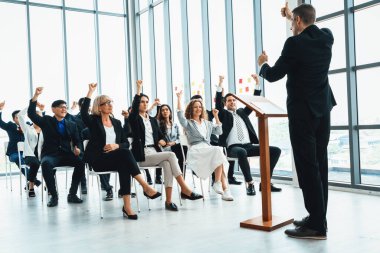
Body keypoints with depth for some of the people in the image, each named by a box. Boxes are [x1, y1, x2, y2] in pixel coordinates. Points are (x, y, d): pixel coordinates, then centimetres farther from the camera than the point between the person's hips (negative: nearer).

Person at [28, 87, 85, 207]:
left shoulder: (72, 124, 17)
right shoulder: (46, 121, 10)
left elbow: (77, 140, 14)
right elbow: (31, 114, -4)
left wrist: (78, 148, -11)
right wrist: (36, 96, -15)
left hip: (66, 154, 2)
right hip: (50, 154, -2)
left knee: (81, 162, -29)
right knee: (46, 164, -38)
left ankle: (72, 194, -14)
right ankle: (54, 195, -21)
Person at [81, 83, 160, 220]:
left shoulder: (116, 122, 18)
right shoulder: (94, 121, 5)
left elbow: (126, 143, 13)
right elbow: (83, 112, -19)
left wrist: (116, 145, -10)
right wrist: (90, 92, -22)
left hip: (115, 159, 4)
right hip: (97, 159, -4)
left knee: (124, 166, -33)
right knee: (125, 153, -33)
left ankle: (127, 206, -38)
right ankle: (146, 187, -37)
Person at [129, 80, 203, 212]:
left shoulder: (153, 120, 20)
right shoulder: (134, 119, 4)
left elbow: (161, 136, 18)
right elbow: (134, 106, -17)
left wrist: (162, 141, -6)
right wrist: (139, 88, -21)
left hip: (155, 153, 5)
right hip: (142, 156, -5)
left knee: (167, 164, -29)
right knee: (171, 155, -27)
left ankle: (168, 200, -30)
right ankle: (184, 189, -26)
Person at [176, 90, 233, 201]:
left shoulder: (206, 123, 31)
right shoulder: (188, 123, 14)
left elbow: (219, 131, 27)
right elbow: (180, 115, -5)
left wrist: (216, 116, 23)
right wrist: (179, 98, -8)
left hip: (209, 149, 5)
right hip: (196, 150, -5)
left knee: (219, 156, -32)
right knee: (218, 150, -33)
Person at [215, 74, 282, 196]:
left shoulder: (242, 112, 24)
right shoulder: (224, 114, 11)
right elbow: (218, 104, -6)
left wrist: (257, 84, 10)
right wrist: (220, 84, -16)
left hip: (249, 146, 6)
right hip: (233, 147, -5)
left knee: (276, 150, -10)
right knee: (242, 152, -42)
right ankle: (250, 183, -29)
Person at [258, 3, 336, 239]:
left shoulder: (295, 43, -14)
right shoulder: (327, 37, 7)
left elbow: (273, 75, -8)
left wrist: (263, 64, 13)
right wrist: (292, 16, 42)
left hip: (302, 111, -7)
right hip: (323, 109, 8)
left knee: (307, 166, -6)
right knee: (319, 164, 10)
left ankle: (317, 225, -4)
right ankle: (318, 217, 18)